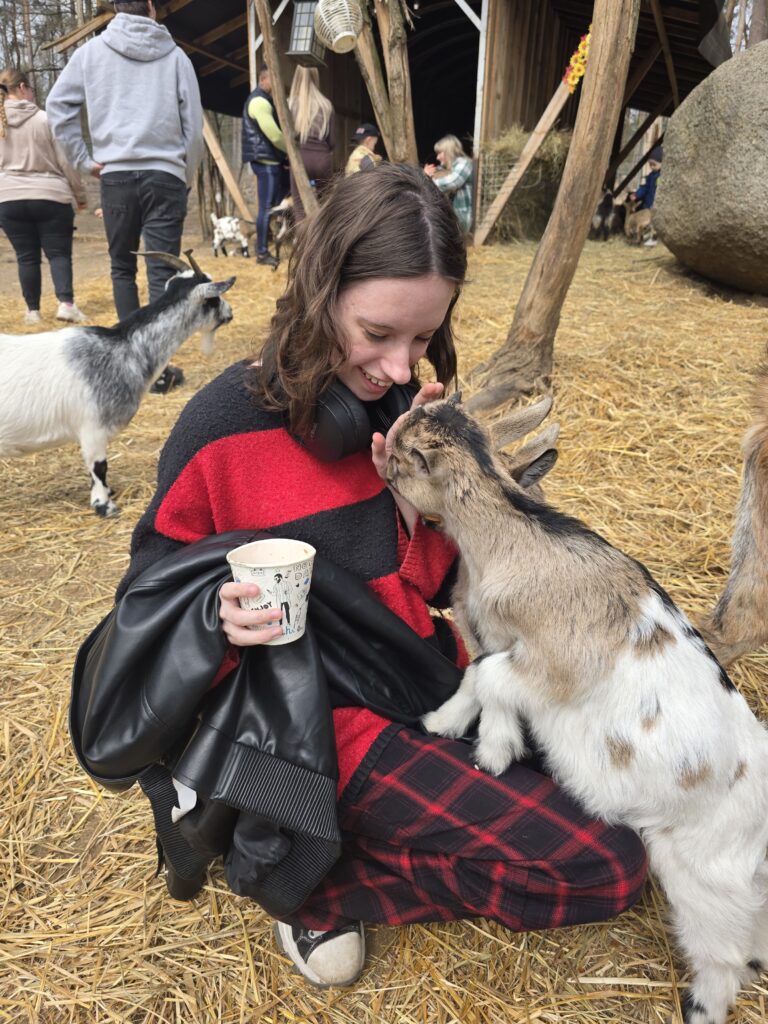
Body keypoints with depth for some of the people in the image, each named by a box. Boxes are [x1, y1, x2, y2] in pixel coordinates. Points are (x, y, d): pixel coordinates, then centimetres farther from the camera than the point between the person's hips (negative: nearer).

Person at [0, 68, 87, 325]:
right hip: (51, 198, -3)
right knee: (59, 253, 2)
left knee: (26, 257, 9)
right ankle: (66, 303, -15)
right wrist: (79, 194, 9)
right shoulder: (45, 119, -6)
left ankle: (33, 310, 12)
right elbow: (65, 161, -3)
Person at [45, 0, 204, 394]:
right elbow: (193, 123, 5)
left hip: (115, 174, 1)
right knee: (162, 273, -3)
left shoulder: (92, 50, 8)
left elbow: (58, 104, 6)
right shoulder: (175, 55, 5)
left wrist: (83, 159, 12)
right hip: (165, 175, -1)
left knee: (122, 267, 14)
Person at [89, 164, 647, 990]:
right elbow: (153, 589, -6)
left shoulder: (405, 408, -2)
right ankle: (313, 877, 1)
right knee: (606, 871, -10)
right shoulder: (227, 425, -18)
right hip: (333, 719, -6)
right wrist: (221, 612, -27)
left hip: (427, 674, 7)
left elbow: (440, 589, 1)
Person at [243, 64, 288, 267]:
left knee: (280, 203, 10)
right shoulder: (259, 101, -12)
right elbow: (275, 136, -18)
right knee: (267, 207, -8)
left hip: (272, 160, 10)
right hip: (265, 161, -10)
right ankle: (262, 253, -4)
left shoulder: (266, 100, 21)